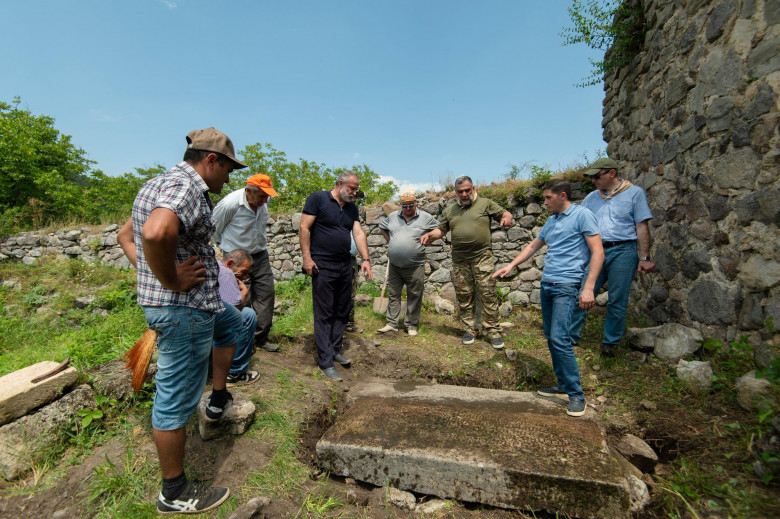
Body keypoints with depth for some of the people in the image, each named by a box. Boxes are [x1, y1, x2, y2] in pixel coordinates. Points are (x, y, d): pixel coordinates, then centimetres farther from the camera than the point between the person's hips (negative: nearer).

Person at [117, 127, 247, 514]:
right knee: (176, 400, 3)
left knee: (231, 324, 32)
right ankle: (174, 494, 22)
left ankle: (218, 400, 42)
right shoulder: (186, 186, -20)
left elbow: (126, 235, 24)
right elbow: (156, 233, -41)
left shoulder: (158, 184, 14)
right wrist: (172, 281, -24)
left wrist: (147, 272, 11)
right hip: (183, 308, -11)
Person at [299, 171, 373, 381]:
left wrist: (366, 259, -7)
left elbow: (358, 233, 5)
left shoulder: (352, 208, 13)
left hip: (345, 265, 7)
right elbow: (304, 227, -8)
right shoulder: (318, 198, -5)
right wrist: (307, 257, -14)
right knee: (324, 314, -2)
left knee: (342, 311, 12)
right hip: (323, 265, -6)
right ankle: (326, 361, 4)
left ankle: (335, 349, 27)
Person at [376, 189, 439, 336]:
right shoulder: (392, 216, 7)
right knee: (393, 295, 9)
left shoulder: (426, 218, -2)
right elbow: (382, 227, 23)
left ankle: (411, 325, 18)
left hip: (415, 266, -3)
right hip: (394, 265, 3)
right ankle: (392, 323, 20)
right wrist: (390, 241, 12)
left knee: (414, 296, 5)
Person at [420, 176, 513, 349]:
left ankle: (492, 330, 7)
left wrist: (507, 217, -18)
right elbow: (441, 230, 20)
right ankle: (469, 330, 21)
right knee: (464, 296, 8)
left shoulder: (485, 204, 7)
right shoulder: (450, 210, 17)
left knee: (488, 293, -5)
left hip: (482, 256, -3)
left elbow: (504, 213, 5)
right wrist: (429, 235, 1)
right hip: (460, 260, 4)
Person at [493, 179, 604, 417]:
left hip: (566, 286, -8)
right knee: (551, 338, 10)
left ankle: (576, 394, -3)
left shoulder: (582, 215, -6)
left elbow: (598, 252, -11)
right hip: (546, 285, 8)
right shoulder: (551, 221, 17)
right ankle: (563, 386, 21)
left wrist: (589, 288, -18)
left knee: (559, 338, -15)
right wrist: (510, 266, 20)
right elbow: (533, 246, 27)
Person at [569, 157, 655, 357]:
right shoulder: (592, 197, 15)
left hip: (622, 252, -3)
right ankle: (571, 336, 14)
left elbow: (642, 227, -1)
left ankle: (611, 342, 18)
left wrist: (644, 258, -6)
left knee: (617, 301, 4)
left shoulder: (634, 193, 4)